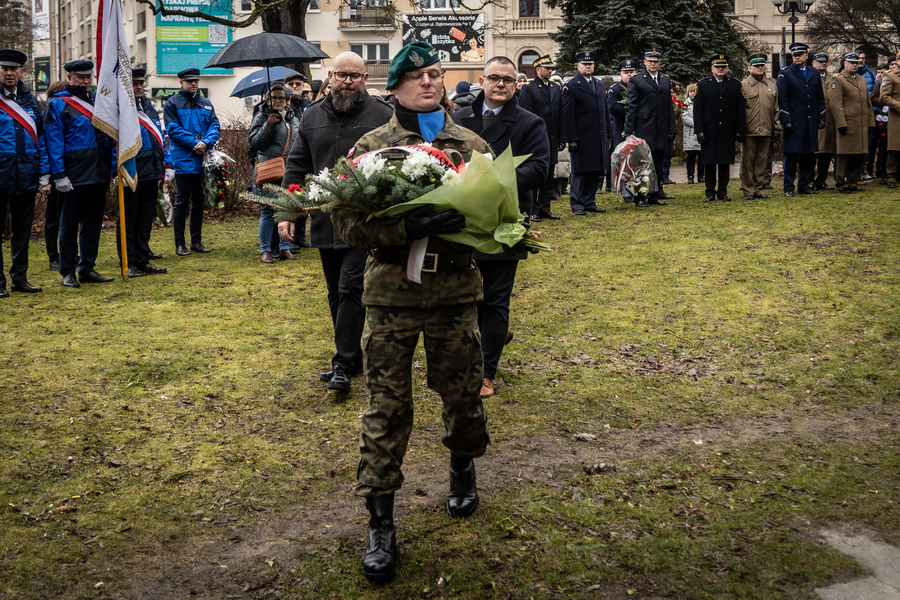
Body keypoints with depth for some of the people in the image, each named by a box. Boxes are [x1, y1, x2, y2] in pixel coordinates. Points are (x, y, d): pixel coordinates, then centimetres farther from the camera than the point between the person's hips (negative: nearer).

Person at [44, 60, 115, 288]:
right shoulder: (58, 104, -4)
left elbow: (108, 136, 18)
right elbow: (54, 141, -9)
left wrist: (112, 168, 11)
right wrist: (59, 174, -16)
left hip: (98, 174, 6)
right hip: (74, 175, -6)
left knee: (93, 223, 10)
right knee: (69, 225, 2)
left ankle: (87, 268, 19)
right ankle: (68, 272, 9)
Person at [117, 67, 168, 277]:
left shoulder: (149, 107, 16)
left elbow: (159, 136, 20)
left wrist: (165, 164, 13)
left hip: (151, 173, 8)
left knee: (146, 220, 13)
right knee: (128, 221, 1)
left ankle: (143, 261, 21)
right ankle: (128, 264, 7)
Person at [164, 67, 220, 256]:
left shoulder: (206, 103, 14)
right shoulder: (172, 104, 0)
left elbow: (215, 125, 5)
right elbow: (172, 129, -9)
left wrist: (206, 142, -14)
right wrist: (194, 143, -17)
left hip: (203, 160, 5)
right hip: (183, 160, -5)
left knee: (198, 202, 11)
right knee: (182, 202, -2)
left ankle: (197, 241, 19)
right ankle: (179, 244, 4)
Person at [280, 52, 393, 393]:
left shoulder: (382, 116, -3)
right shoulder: (313, 116, 12)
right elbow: (297, 166, 14)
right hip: (325, 223, 6)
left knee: (351, 290, -9)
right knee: (336, 295, 12)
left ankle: (343, 365, -3)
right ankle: (354, 358, 24)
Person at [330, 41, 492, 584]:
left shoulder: (473, 145, 6)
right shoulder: (372, 147, 1)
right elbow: (347, 217, -8)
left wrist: (466, 226, -17)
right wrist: (407, 229, -24)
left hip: (456, 292, 2)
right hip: (391, 294, -1)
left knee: (464, 392, 12)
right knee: (387, 406, 1)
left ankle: (463, 466, 44)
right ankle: (381, 522, 12)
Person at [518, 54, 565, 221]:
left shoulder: (556, 89, 14)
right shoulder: (528, 89, -4)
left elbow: (560, 115, 15)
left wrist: (562, 138, 9)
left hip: (552, 140, 6)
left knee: (549, 176, 9)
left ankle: (545, 209, 16)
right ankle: (533, 211, 5)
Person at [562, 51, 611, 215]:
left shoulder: (599, 85, 17)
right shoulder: (571, 86, -5)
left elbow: (605, 110, 20)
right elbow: (568, 114, -10)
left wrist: (608, 134, 13)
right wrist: (571, 139, -15)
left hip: (598, 137, 7)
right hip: (581, 138, -6)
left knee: (596, 171, 8)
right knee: (580, 172, -1)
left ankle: (590, 202, 17)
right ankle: (577, 204, 6)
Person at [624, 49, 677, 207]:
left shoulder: (666, 81, 15)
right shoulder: (635, 81, 0)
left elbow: (669, 106, 17)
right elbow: (631, 107, -4)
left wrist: (672, 128, 11)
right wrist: (629, 131, -9)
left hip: (661, 130, 5)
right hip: (643, 129, -5)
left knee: (658, 163, 8)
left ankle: (655, 195, 15)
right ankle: (639, 197, 3)